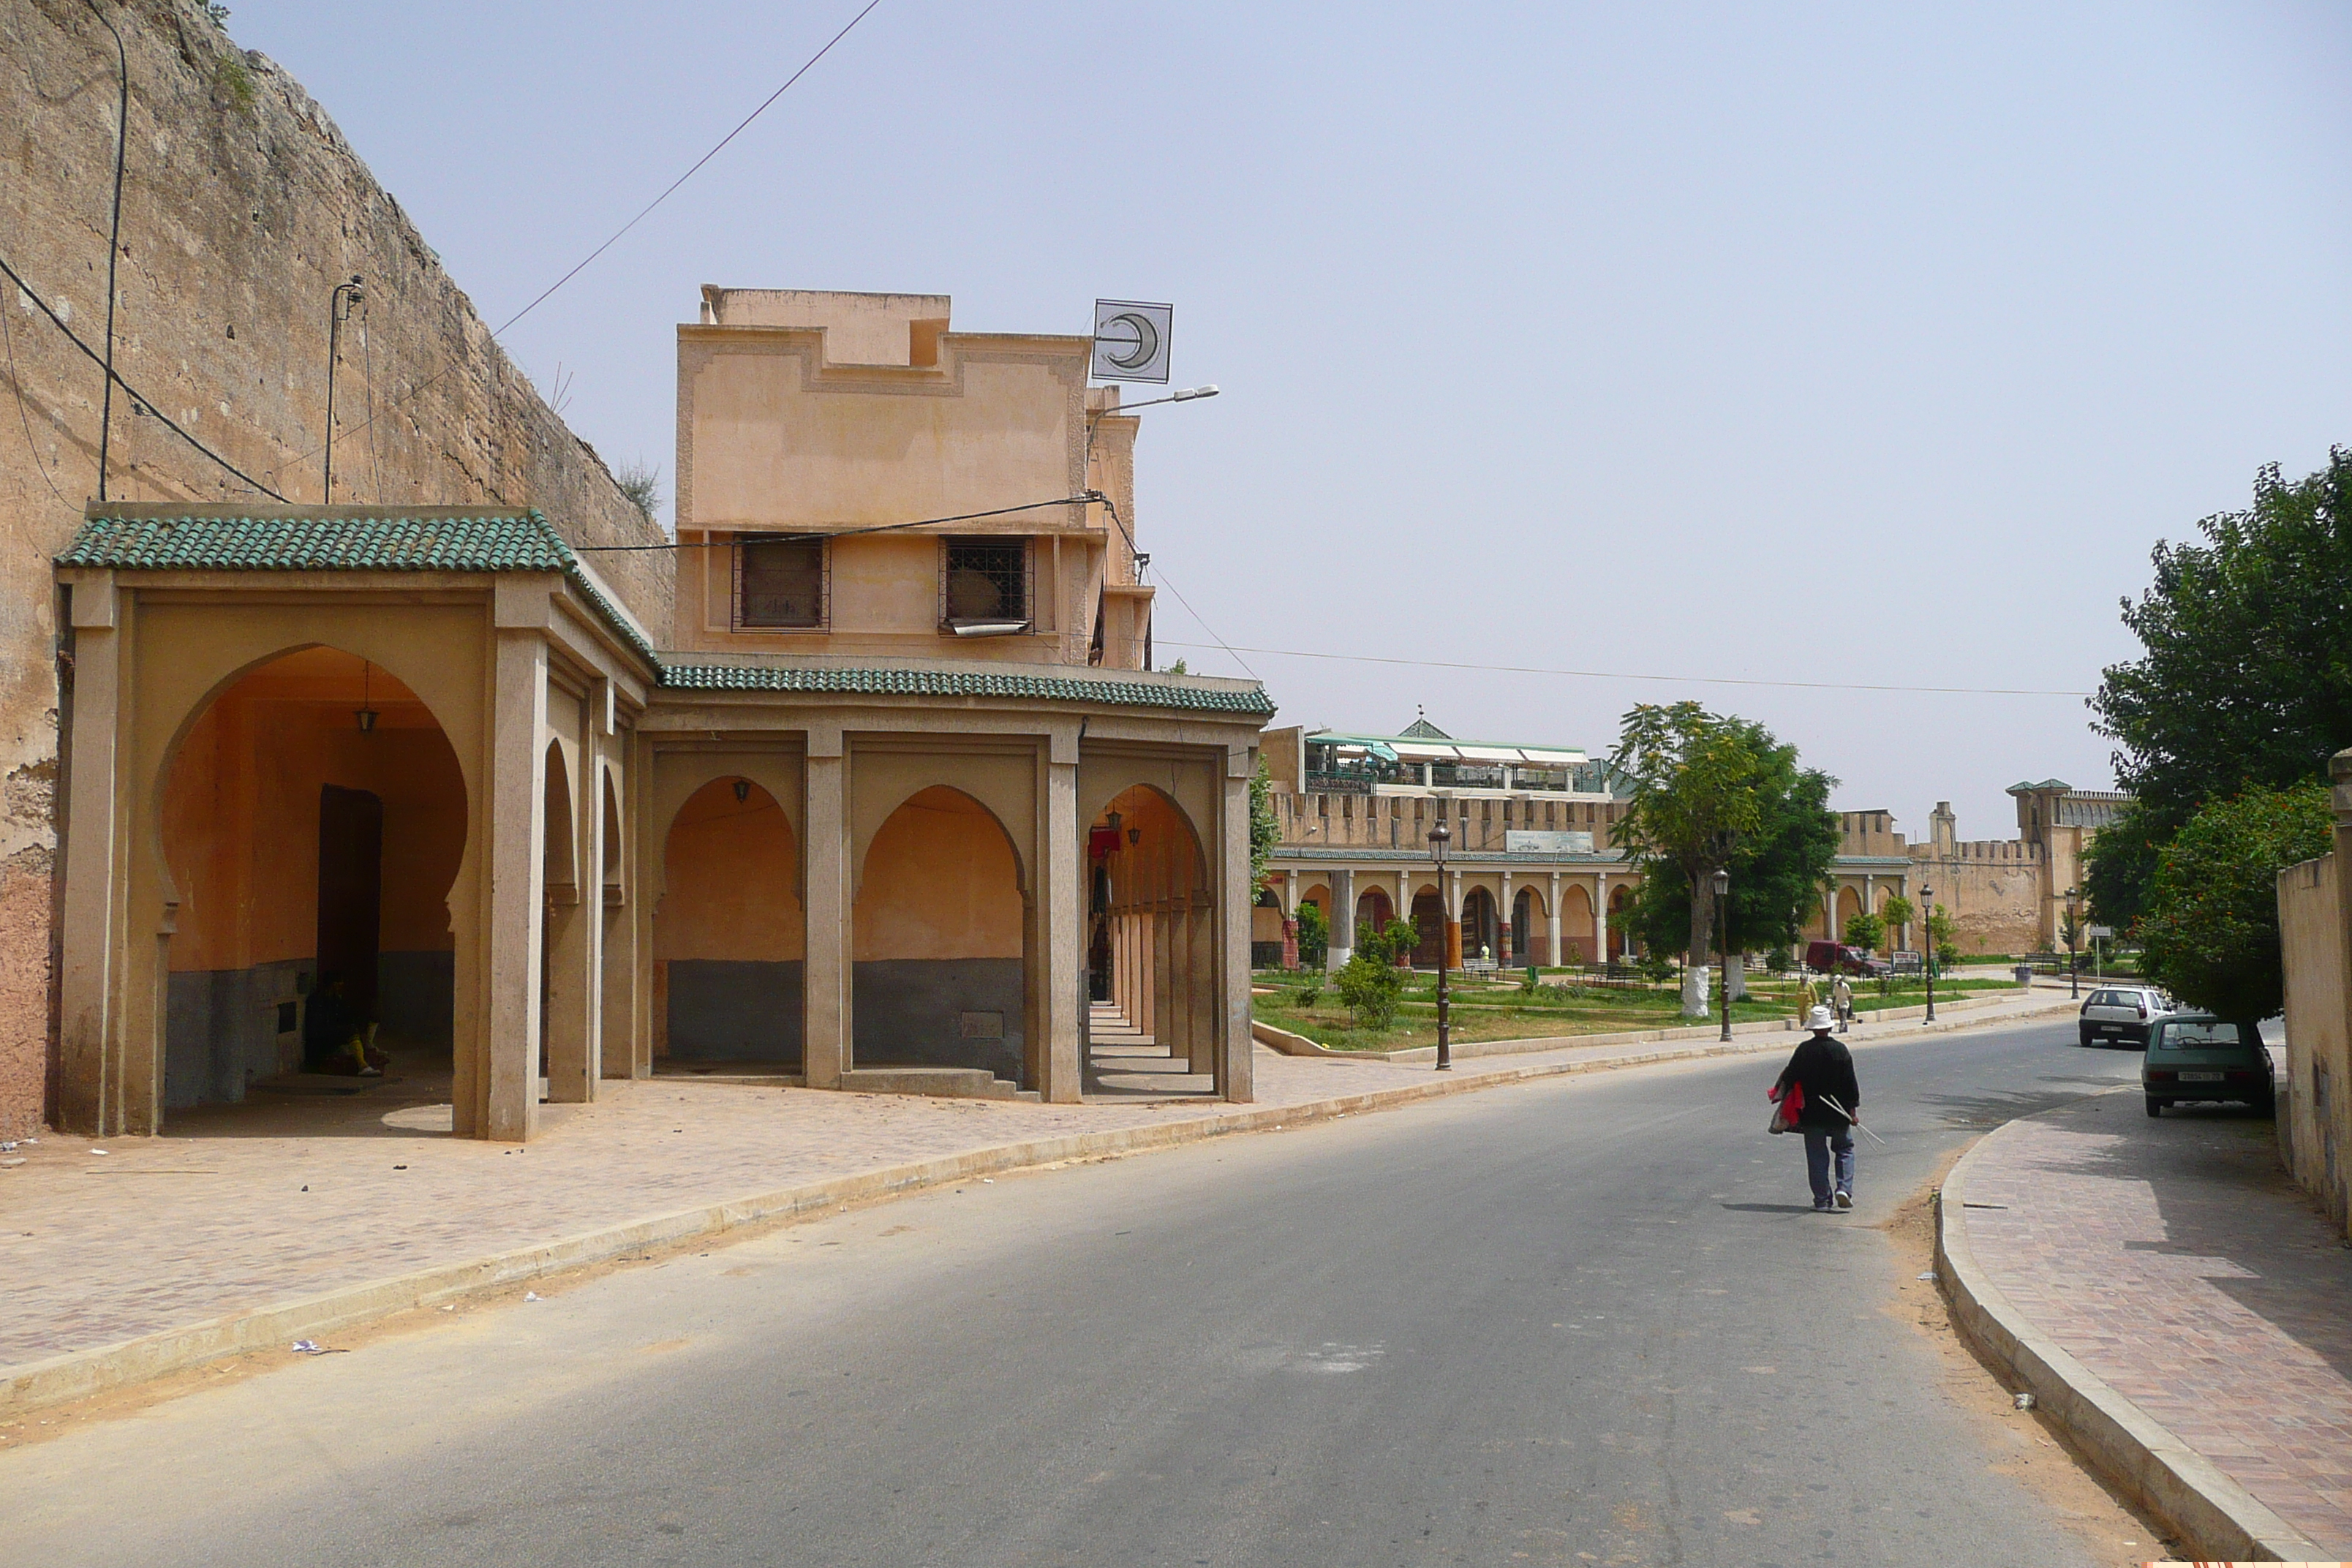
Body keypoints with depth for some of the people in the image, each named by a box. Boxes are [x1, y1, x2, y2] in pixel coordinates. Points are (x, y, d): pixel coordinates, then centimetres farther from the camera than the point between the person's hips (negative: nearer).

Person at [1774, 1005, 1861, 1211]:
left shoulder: (1803, 1050, -8)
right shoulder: (1841, 1049, -6)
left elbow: (1789, 1077, -5)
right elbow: (1850, 1083, -4)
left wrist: (1780, 1094, 14)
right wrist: (1853, 1111, 2)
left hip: (1811, 1113, 0)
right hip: (1838, 1113, 0)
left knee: (1816, 1156, 6)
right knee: (1845, 1149, 17)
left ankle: (1822, 1200, 5)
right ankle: (1844, 1188, -2)